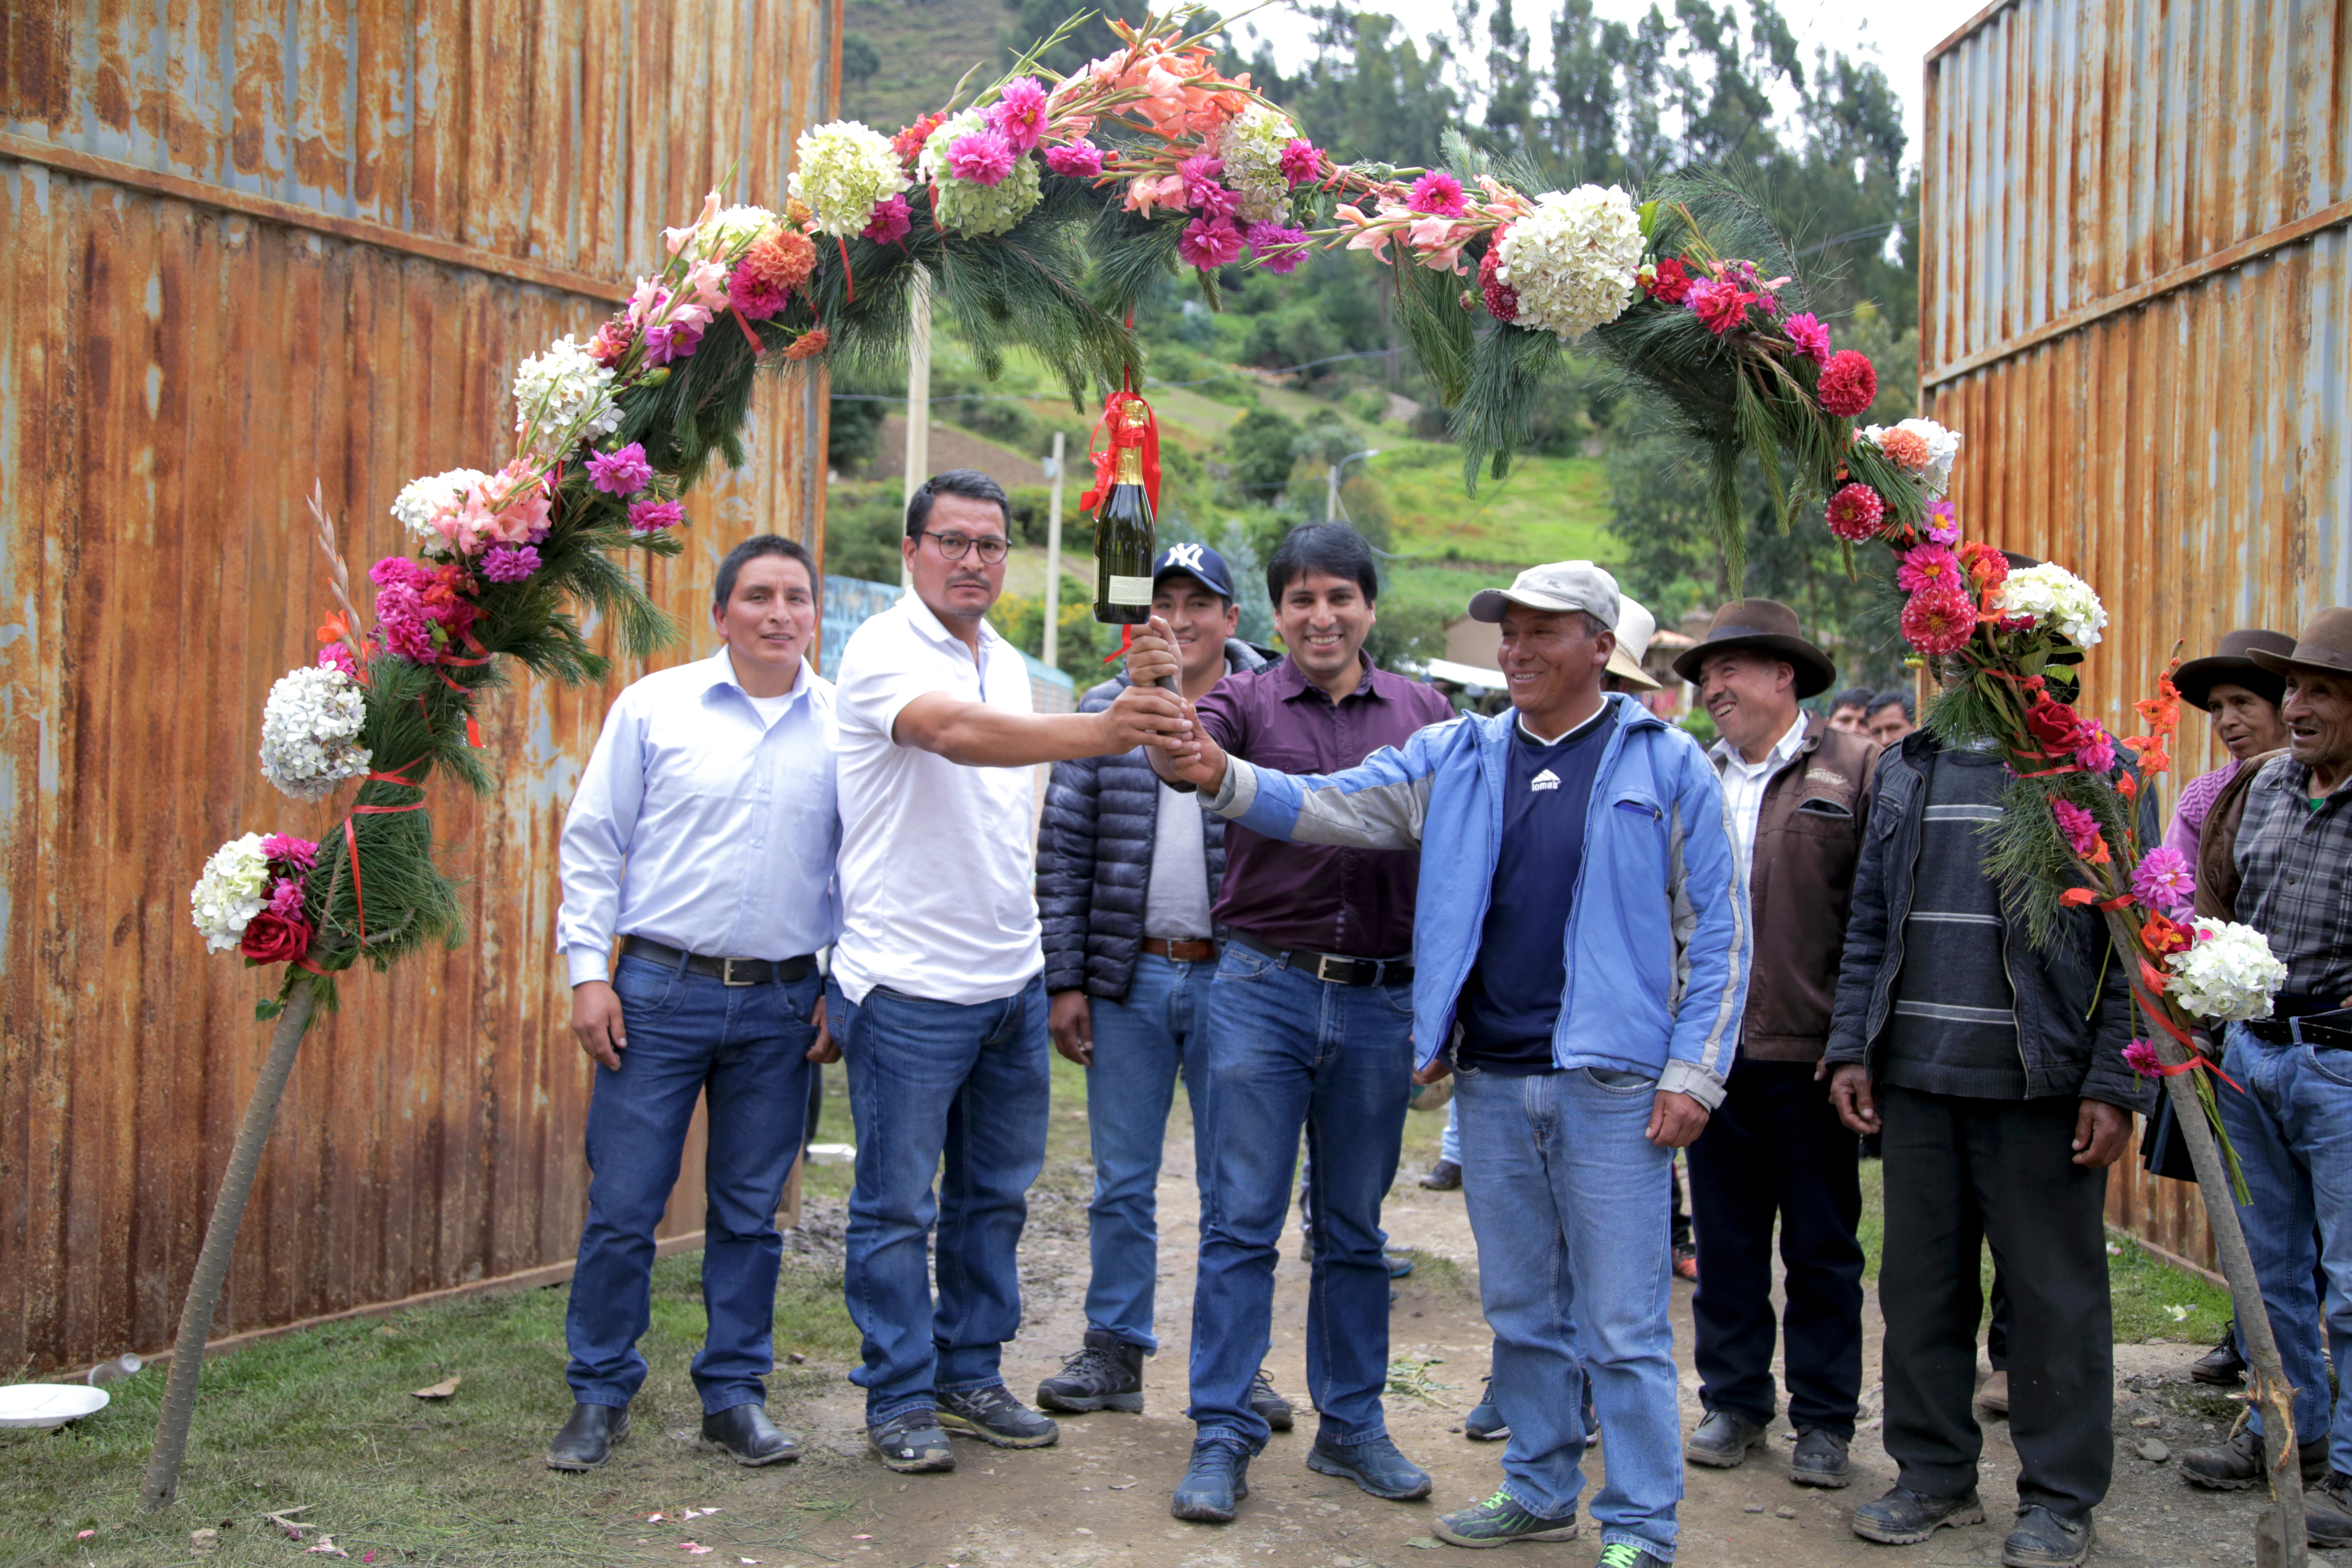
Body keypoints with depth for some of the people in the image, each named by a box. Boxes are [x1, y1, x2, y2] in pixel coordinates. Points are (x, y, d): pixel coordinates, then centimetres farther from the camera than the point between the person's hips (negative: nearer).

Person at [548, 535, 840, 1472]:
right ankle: (600, 1397, 17)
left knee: (750, 1212, 9)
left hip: (782, 1005, 2)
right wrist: (589, 971, -4)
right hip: (660, 989, -1)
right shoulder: (654, 707, 1)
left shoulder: (843, 725, 5)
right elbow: (593, 841, 2)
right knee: (622, 1207, 2)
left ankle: (734, 1396, 21)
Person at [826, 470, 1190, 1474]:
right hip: (909, 985, -7)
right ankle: (900, 1398, 15)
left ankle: (970, 1375, 28)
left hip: (1012, 980, 8)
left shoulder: (1008, 664, 13)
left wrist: (1032, 950, 16)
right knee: (897, 1204, 3)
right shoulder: (884, 651, -12)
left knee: (995, 1192, 15)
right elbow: (954, 733, -34)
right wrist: (1094, 733, -48)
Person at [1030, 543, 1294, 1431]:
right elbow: (1064, 852, 4)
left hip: (1232, 981, -1)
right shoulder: (1104, 714, 5)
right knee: (1122, 1182, 9)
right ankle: (1114, 1350, 22)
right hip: (1127, 981, 2)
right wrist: (1064, 980, -2)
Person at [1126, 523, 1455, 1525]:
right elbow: (1185, 762, -19)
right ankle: (1222, 1437, 10)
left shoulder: (1423, 712, 6)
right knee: (1240, 1221, 1)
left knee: (1354, 1229, 13)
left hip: (1379, 1000, 2)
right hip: (1264, 990, -2)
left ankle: (1351, 1426, 25)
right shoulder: (1247, 700, 1)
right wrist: (1162, 699, -42)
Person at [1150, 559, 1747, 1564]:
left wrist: (1694, 1073, -7)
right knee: (1521, 1311, 16)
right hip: (1491, 1083, 4)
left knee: (1623, 1322, 0)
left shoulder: (1667, 764, -1)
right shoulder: (1457, 759, 9)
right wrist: (1225, 780, -18)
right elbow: (1333, 806, 0)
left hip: (1610, 1084, -4)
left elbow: (1717, 931, -1)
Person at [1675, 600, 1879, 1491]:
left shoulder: (1856, 772, -3)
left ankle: (1824, 1422, 20)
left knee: (1823, 1250, 8)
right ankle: (1734, 1403, 25)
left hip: (1809, 1054, -3)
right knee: (1726, 1244, 12)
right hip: (1711, 1051, 4)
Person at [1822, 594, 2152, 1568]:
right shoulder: (1910, 768, 13)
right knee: (1921, 1286, 11)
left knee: (2055, 1296, 5)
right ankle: (1936, 1474, 25)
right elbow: (1870, 922, 14)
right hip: (1916, 1077, 5)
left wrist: (2116, 1086, -11)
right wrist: (1851, 1048, 7)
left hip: (2039, 1086, -4)